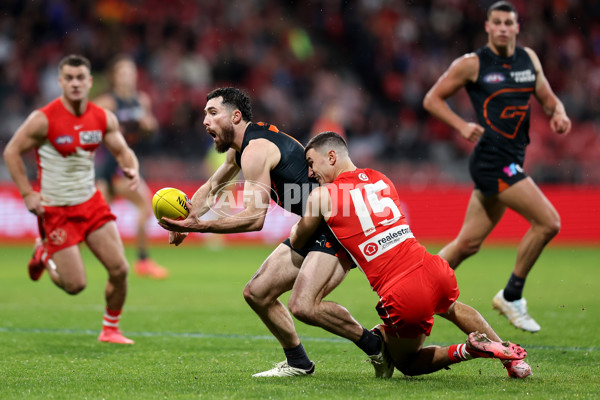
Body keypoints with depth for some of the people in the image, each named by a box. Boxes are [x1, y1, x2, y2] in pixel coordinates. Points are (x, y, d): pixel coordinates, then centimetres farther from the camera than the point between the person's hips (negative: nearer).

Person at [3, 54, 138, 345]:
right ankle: (44, 255, 28)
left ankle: (110, 329, 18)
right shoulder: (44, 119, -16)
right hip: (55, 209, -4)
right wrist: (27, 193, -13)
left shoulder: (104, 119, -3)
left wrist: (131, 169, -15)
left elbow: (122, 150, 8)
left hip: (91, 202, 4)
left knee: (119, 269, -5)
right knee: (75, 285, -6)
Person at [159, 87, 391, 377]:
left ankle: (375, 346, -9)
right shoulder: (239, 148, 15)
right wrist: (186, 222, 11)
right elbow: (212, 187, 29)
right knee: (257, 294, 8)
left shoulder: (255, 149, -17)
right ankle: (298, 363, 22)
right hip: (312, 229, 11)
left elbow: (255, 218, -25)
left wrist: (199, 226, -26)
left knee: (303, 306, -27)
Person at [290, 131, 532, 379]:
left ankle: (467, 351, -2)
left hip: (402, 297, -6)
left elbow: (296, 242, 17)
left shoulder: (322, 195, 1)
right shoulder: (381, 179, 17)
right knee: (451, 308, 43)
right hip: (435, 272, 6)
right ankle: (510, 354, 33)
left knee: (406, 363, 21)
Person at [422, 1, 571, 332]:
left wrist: (558, 114, -4)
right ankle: (511, 297, 0)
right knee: (548, 222, -14)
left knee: (468, 243, 10)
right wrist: (462, 126, -14)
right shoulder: (471, 64, -5)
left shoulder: (529, 58, 12)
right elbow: (432, 99, 1)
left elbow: (548, 99, 20)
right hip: (491, 159, -7)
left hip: (512, 161, 7)